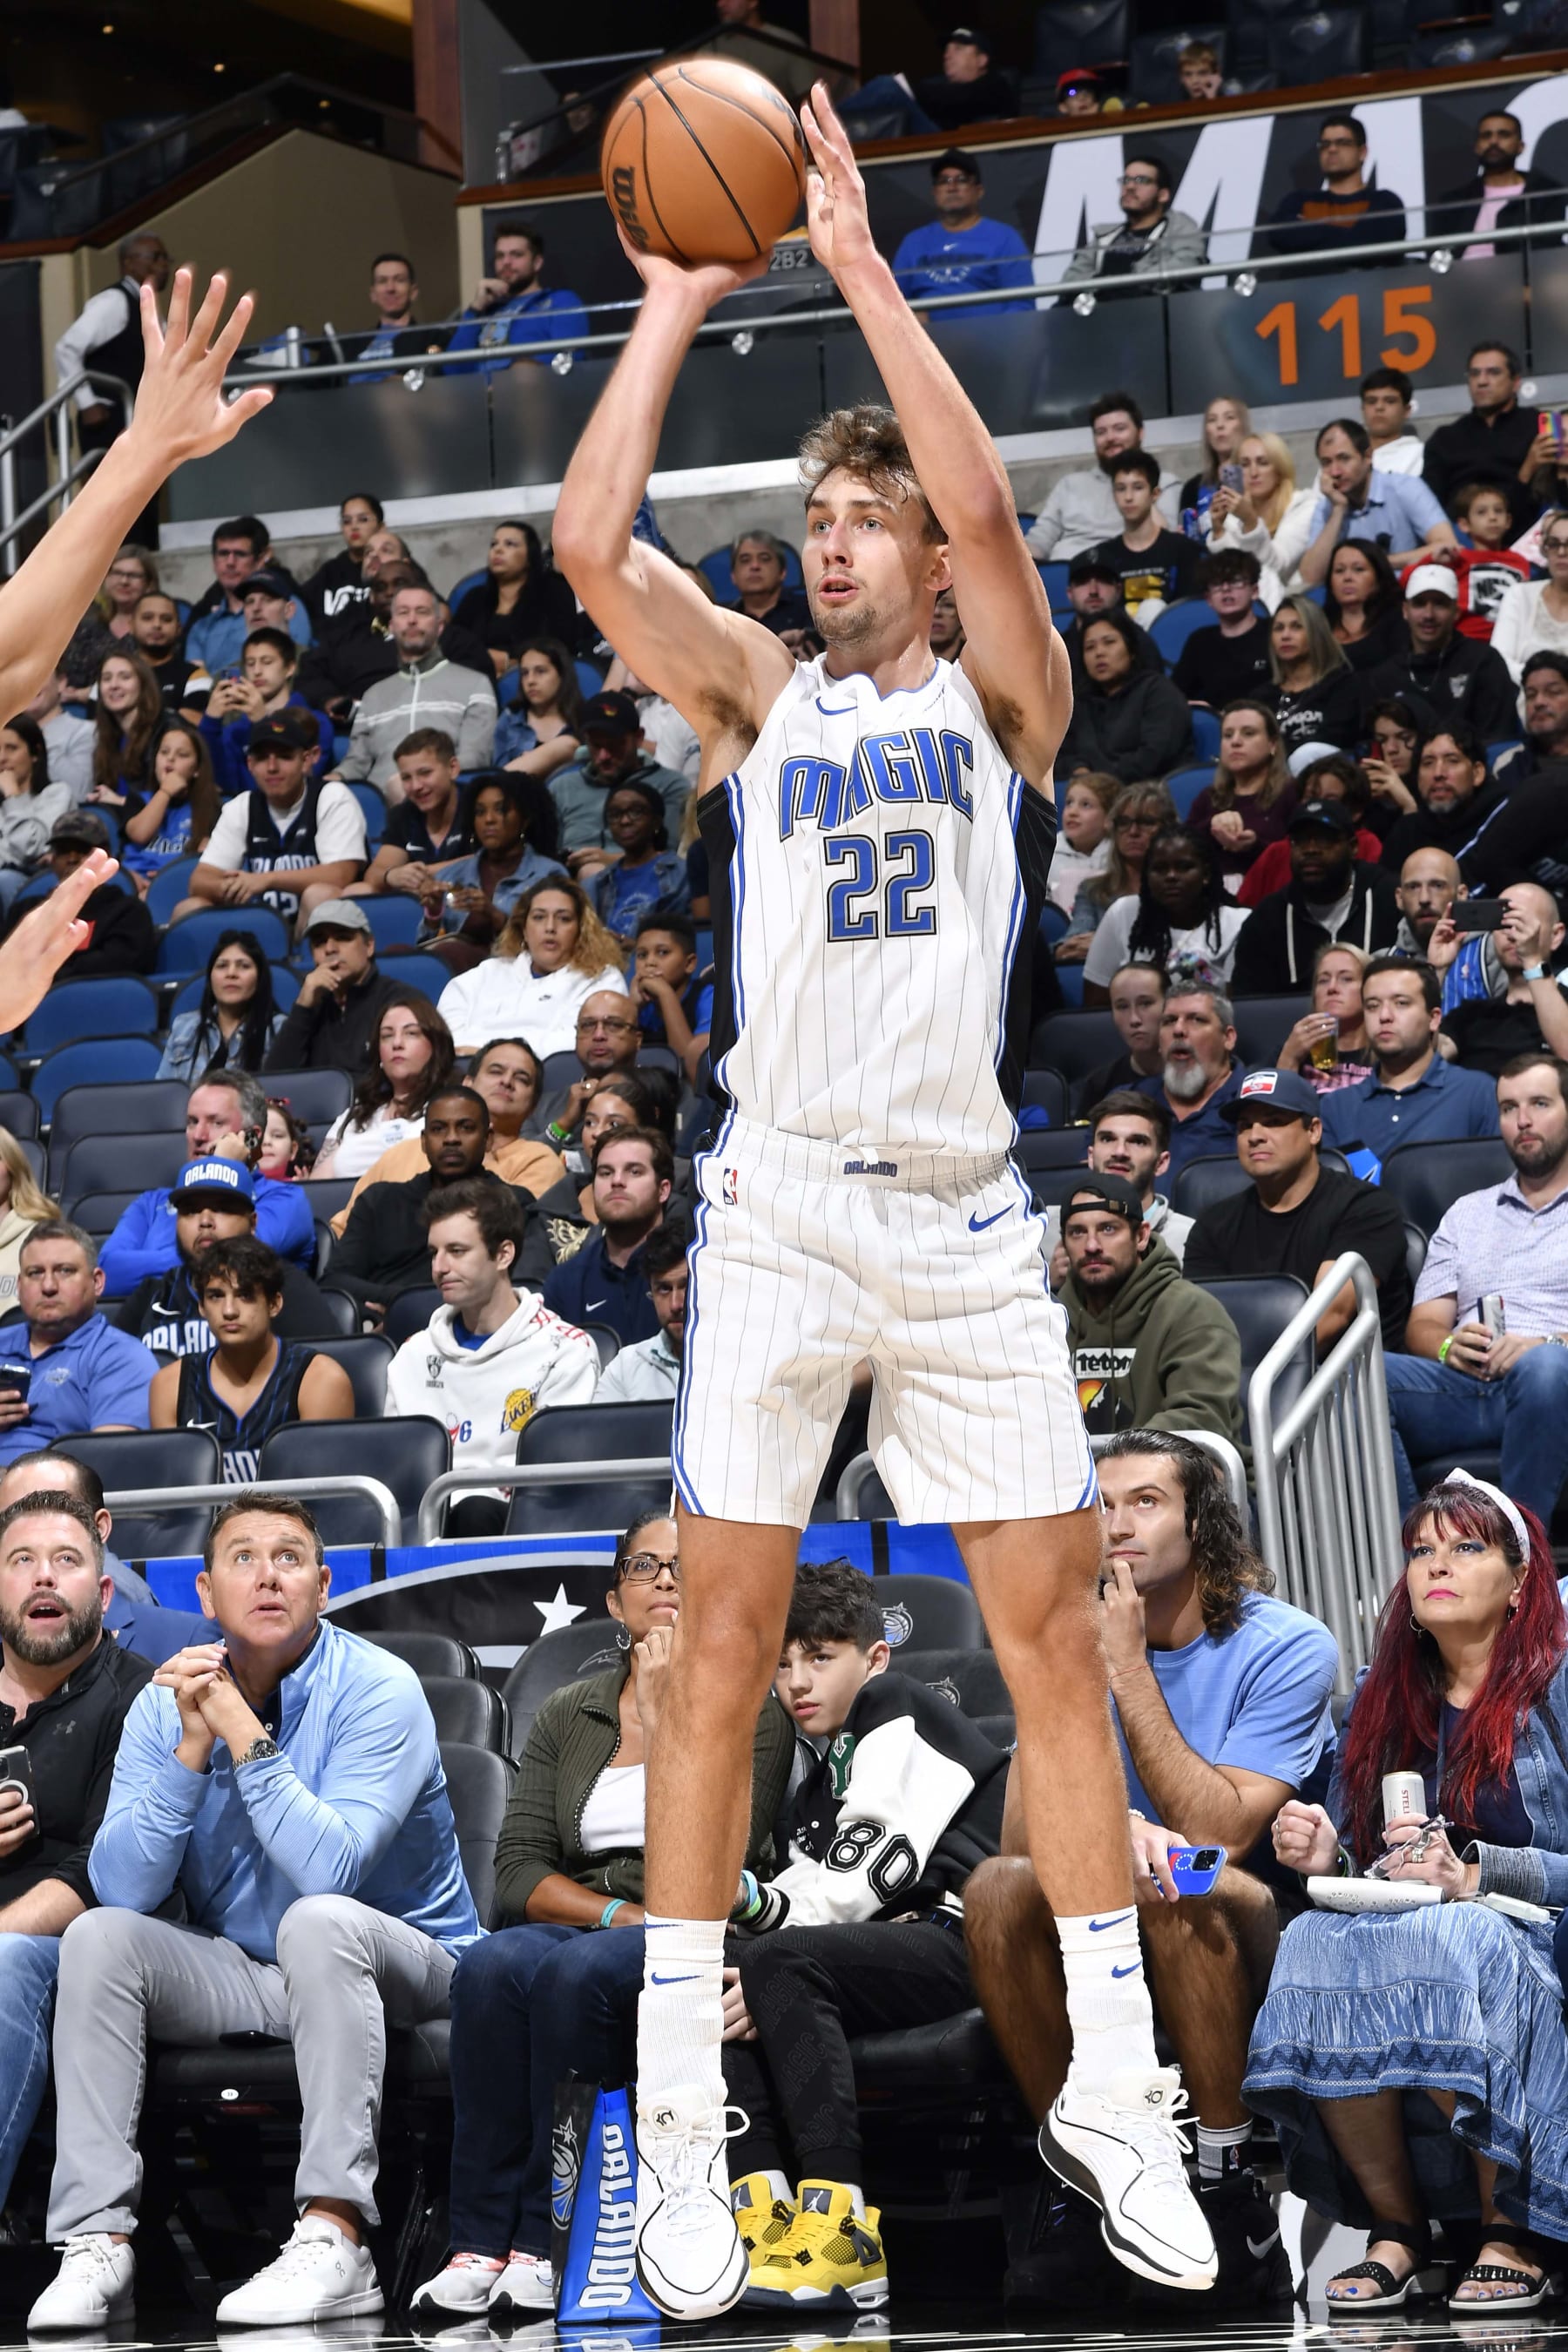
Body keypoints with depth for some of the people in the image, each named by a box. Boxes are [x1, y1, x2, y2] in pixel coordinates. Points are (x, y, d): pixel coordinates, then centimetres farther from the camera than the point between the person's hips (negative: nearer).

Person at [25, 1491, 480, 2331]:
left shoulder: (377, 1690, -15)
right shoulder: (165, 1703, -1)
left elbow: (332, 1869, -29)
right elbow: (124, 1888, -12)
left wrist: (242, 1728, -28)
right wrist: (193, 1746, -22)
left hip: (394, 1968, -4)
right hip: (236, 1974, 4)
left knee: (318, 1918, -35)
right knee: (99, 1936, -19)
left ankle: (335, 2240, -41)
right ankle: (98, 2242, -24)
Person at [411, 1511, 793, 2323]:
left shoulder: (752, 1713, 5)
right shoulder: (568, 1715, 16)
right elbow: (518, 1871, 6)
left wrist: (661, 1718, -10)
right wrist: (620, 1912, -10)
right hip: (573, 1918, 3)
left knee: (575, 1972, -37)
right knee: (493, 1967, -33)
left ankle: (543, 2246, -35)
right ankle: (478, 2246, -36)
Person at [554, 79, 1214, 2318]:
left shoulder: (1003, 697, 8)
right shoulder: (756, 692, 10)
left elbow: (985, 504, -11)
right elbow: (590, 543, -6)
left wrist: (861, 261, -10)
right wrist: (676, 307, -4)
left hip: (968, 1223, 0)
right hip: (781, 1212, 0)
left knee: (1054, 1633, 2)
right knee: (725, 1642, -2)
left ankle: (1114, 2085, 10)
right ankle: (681, 2117, 1)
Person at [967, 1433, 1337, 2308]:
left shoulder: (1287, 1647, -10)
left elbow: (1215, 1833, -21)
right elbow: (1023, 1833, -7)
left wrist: (1130, 1672, -19)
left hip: (1265, 1938, -4)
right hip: (1135, 1942, 5)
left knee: (1174, 1886, -36)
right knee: (997, 1889, -24)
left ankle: (1231, 2196, -26)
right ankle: (1089, 2199, -19)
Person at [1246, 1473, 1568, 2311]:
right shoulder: (1383, 1698, 15)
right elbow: (1359, 1864, 16)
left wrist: (1472, 1873, -23)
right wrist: (1326, 1858, -7)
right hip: (1407, 1932, 5)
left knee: (1449, 1944, -38)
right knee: (1314, 1945, -29)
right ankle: (1394, 2226, -18)